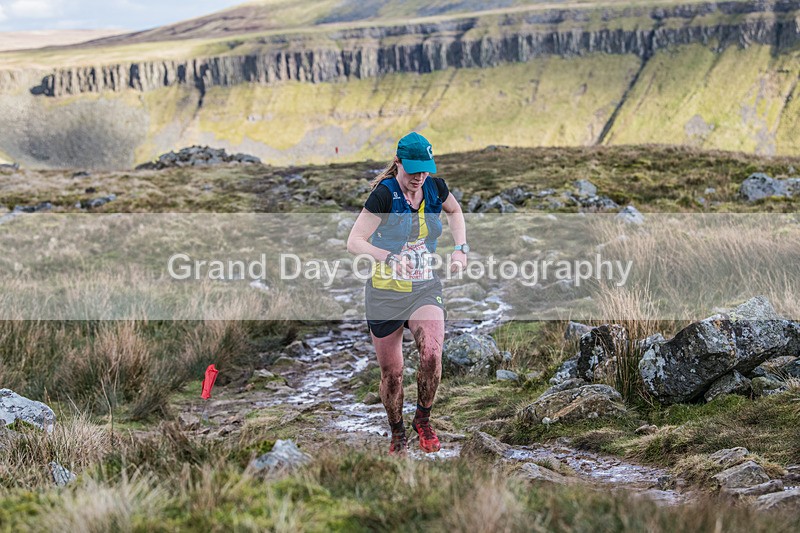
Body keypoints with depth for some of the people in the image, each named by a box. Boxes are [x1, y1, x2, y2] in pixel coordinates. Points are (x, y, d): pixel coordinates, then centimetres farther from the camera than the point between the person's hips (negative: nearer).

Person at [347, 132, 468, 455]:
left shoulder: (435, 188, -1)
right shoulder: (384, 195, -15)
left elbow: (454, 211, 23)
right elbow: (354, 242, -19)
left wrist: (460, 248, 9)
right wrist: (389, 257, -35)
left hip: (425, 289, 2)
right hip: (385, 292, -2)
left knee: (432, 355, -23)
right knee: (391, 373, 4)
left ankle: (423, 419, 2)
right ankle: (397, 435, 28)